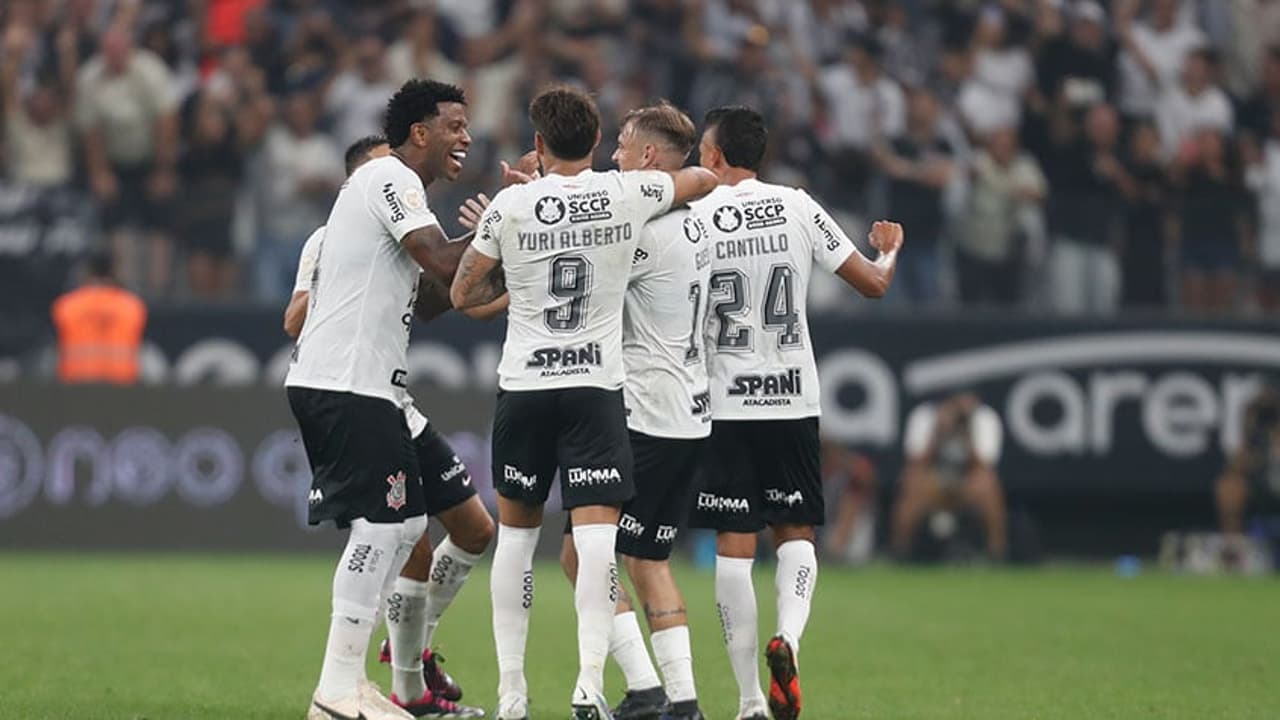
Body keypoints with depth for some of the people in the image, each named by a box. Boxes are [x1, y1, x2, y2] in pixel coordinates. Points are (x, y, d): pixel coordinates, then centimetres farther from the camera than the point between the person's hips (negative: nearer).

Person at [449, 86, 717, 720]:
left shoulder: (511, 205, -3)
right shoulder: (628, 194, -1)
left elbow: (462, 294, 6)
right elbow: (704, 180, 18)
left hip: (523, 388, 1)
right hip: (597, 388, -1)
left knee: (516, 531, 11)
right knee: (596, 536, -7)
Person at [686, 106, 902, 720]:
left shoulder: (693, 218, -5)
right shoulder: (798, 208, 1)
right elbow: (872, 283, 5)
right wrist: (890, 250, 26)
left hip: (724, 403, -2)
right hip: (792, 399, 2)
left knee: (734, 546, 2)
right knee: (795, 533, 14)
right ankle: (787, 637, -15)